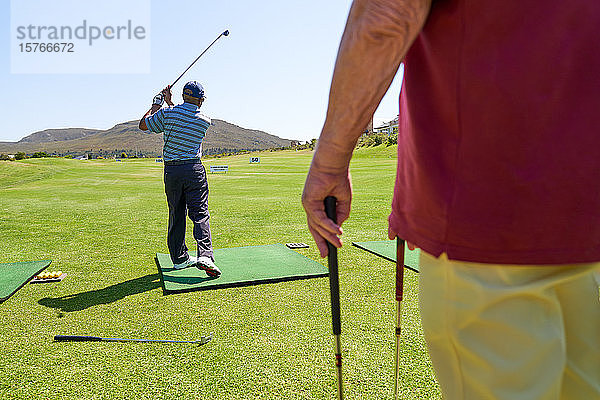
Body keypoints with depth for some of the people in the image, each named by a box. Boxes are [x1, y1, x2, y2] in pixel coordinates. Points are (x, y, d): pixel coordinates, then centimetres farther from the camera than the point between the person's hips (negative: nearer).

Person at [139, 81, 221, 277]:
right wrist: (170, 104, 23)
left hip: (171, 170, 2)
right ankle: (205, 256, -17)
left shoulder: (167, 113, -4)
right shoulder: (204, 121, -2)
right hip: (194, 169, -2)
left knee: (176, 214, 11)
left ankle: (179, 258, 18)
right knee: (200, 214, -3)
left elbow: (143, 124, 11)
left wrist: (157, 103, 20)